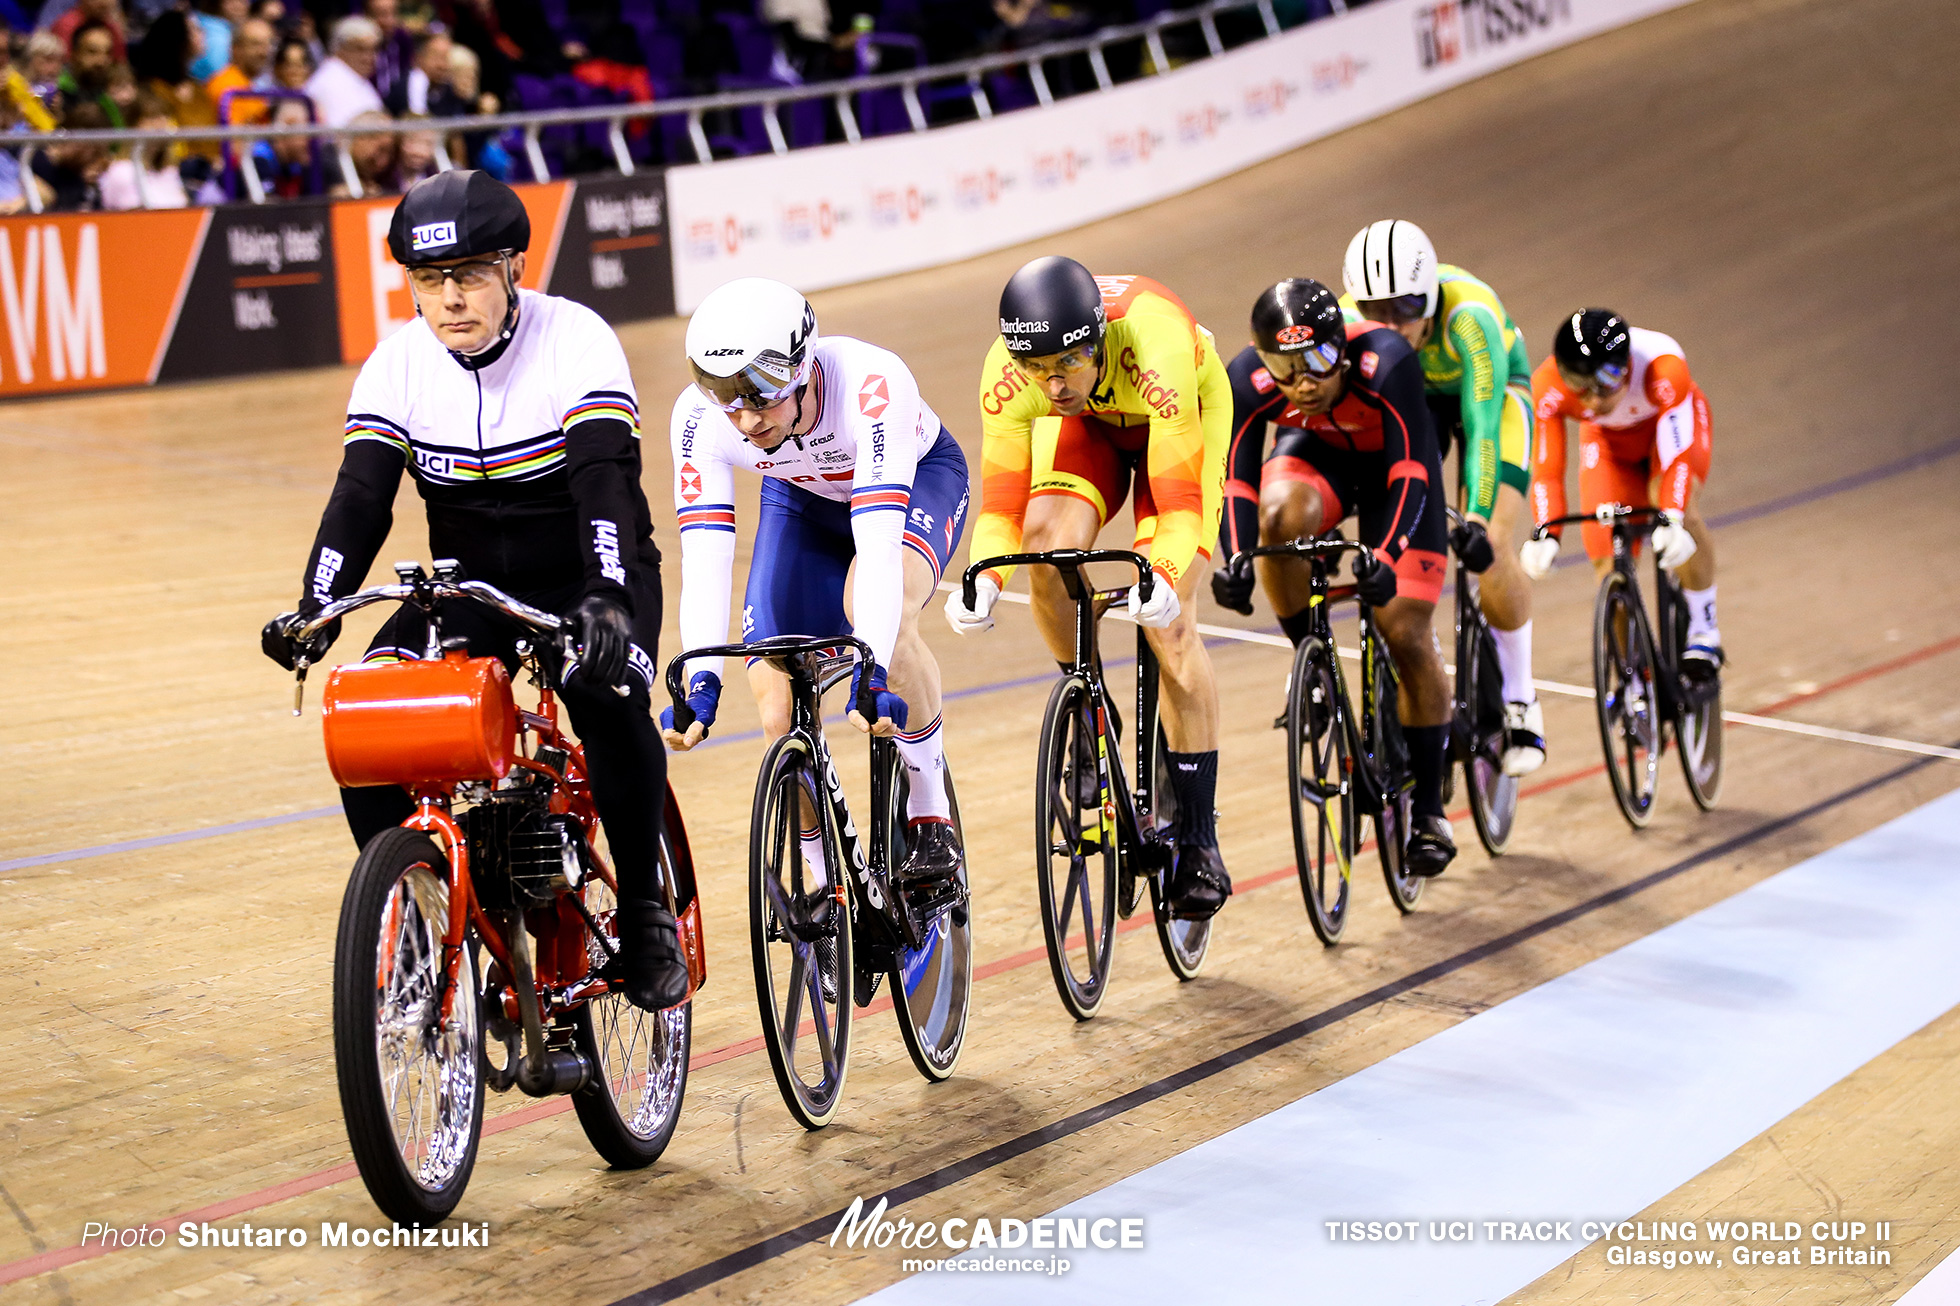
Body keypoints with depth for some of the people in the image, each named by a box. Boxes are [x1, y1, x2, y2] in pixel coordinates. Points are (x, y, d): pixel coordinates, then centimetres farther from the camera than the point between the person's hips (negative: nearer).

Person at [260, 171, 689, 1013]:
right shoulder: (397, 365, -7)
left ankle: (644, 910, -13)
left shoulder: (575, 342, -18)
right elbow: (360, 498, -13)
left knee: (610, 705, -33)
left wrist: (605, 601, -46)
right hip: (468, 587, 4)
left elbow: (606, 480, -30)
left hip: (585, 584, -4)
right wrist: (312, 613, -29)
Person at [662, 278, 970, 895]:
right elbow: (703, 560, -34)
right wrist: (700, 681, -48)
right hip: (803, 499, 3)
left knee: (876, 610, -36)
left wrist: (871, 672, -59)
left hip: (918, 477, -3)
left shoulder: (871, 385, -41)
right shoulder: (699, 418, -31)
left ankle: (932, 818, -17)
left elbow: (878, 546, -48)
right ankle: (828, 883, 13)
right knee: (782, 718, -11)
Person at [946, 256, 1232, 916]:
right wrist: (984, 579, -43)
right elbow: (1002, 502, -25)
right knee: (1047, 550, -26)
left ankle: (1199, 842, -7)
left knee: (1168, 622, -15)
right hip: (1089, 426, 3)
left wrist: (1163, 578, -59)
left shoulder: (1155, 347, -42)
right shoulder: (1008, 372, -32)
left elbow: (1179, 503, -41)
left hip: (1183, 417, -3)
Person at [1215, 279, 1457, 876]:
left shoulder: (1387, 363, -37)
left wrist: (1386, 554, -50)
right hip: (1314, 451, 2)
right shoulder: (1248, 380, -31)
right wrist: (1236, 559, -46)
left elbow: (1410, 472, -37)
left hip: (1391, 462, -2)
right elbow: (1236, 480, -30)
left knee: (1406, 635, -9)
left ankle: (1429, 810, 6)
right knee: (1280, 516, -35)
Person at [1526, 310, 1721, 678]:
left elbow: (1676, 455, -46)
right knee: (1609, 563, -10)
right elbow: (1547, 468, -34)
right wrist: (1546, 534, -50)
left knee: (1673, 502, -32)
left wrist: (1671, 520, -61)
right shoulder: (1549, 385, -37)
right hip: (1609, 439, 2)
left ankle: (1703, 630, -14)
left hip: (1669, 421, -2)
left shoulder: (1663, 368, -43)